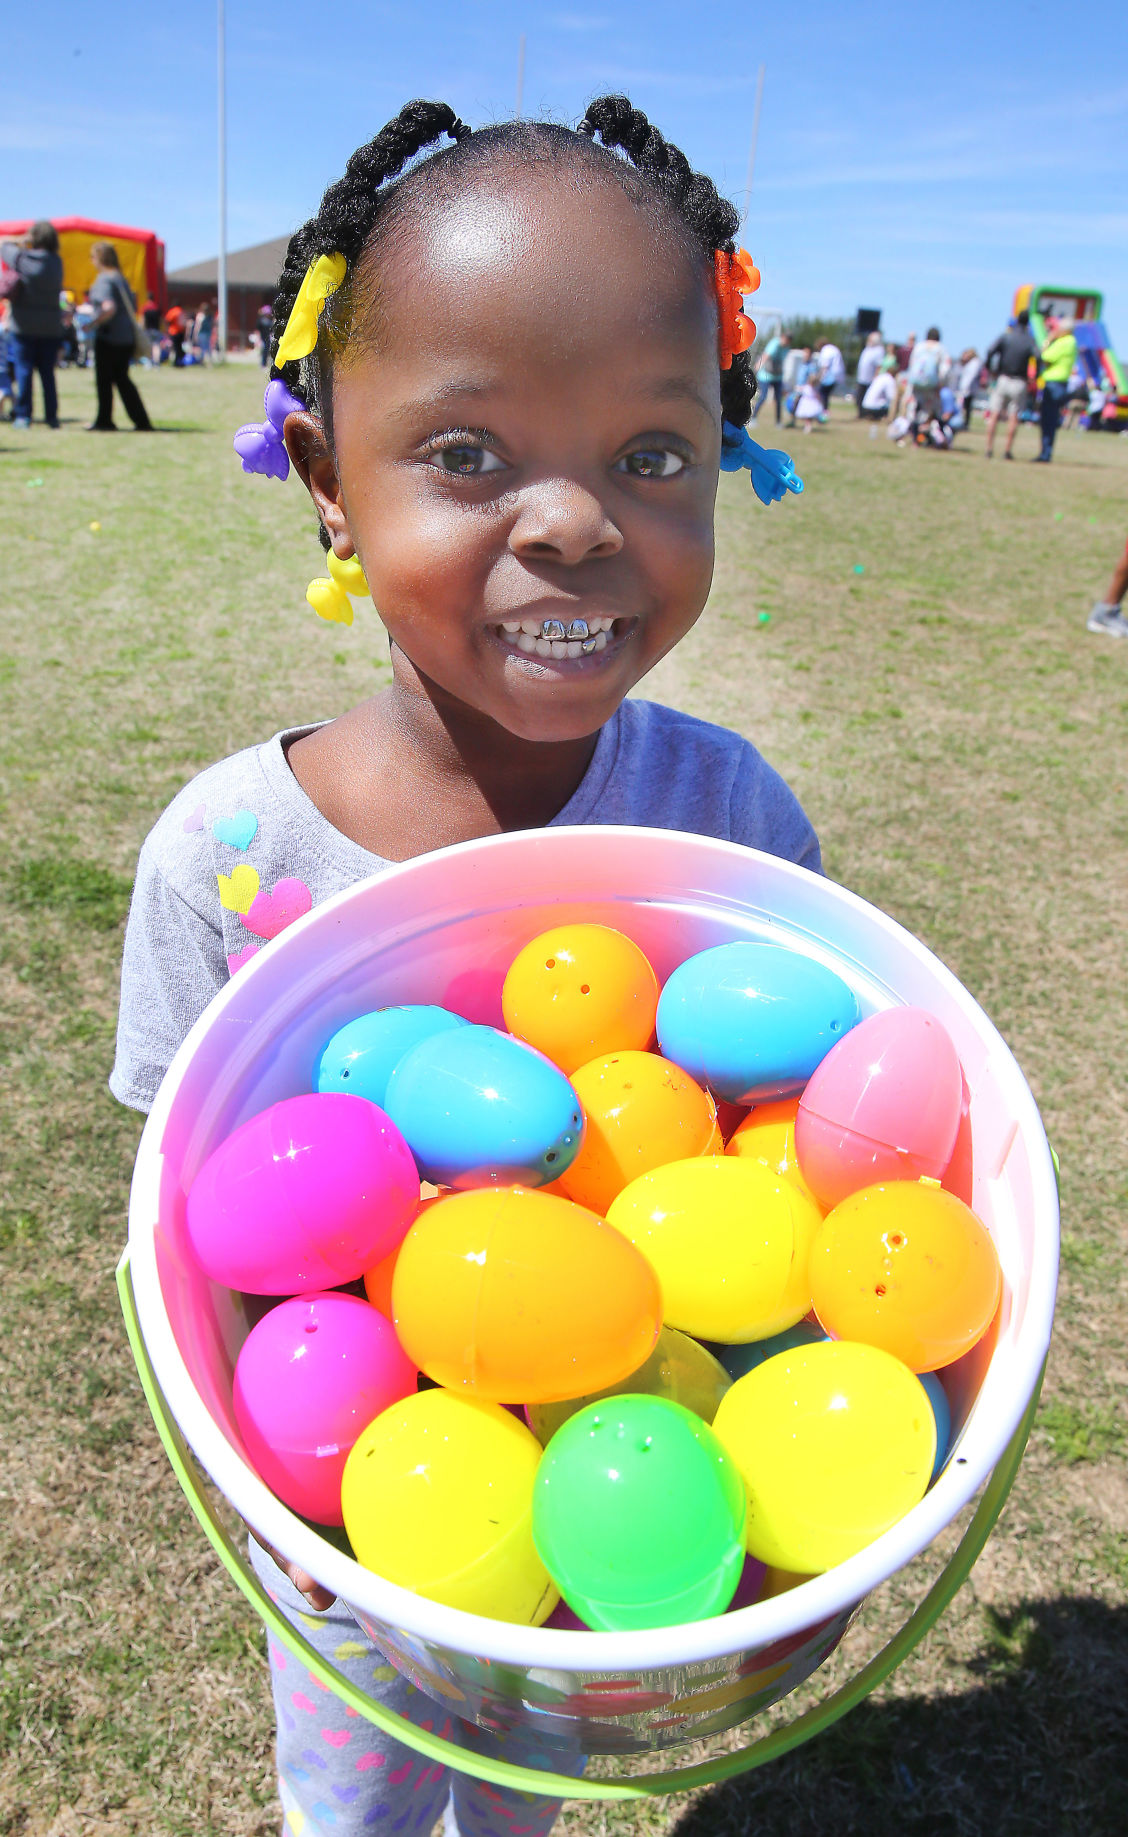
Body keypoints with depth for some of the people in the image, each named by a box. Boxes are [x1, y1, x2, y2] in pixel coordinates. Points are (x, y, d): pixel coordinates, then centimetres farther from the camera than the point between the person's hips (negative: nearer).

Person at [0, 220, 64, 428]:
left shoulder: (21, 258, -6)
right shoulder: (56, 262, 2)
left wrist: (22, 243, 19)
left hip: (23, 325, -3)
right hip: (51, 327, 3)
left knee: (24, 371, 0)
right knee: (48, 373, 7)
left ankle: (23, 416, -4)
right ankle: (51, 416, 6)